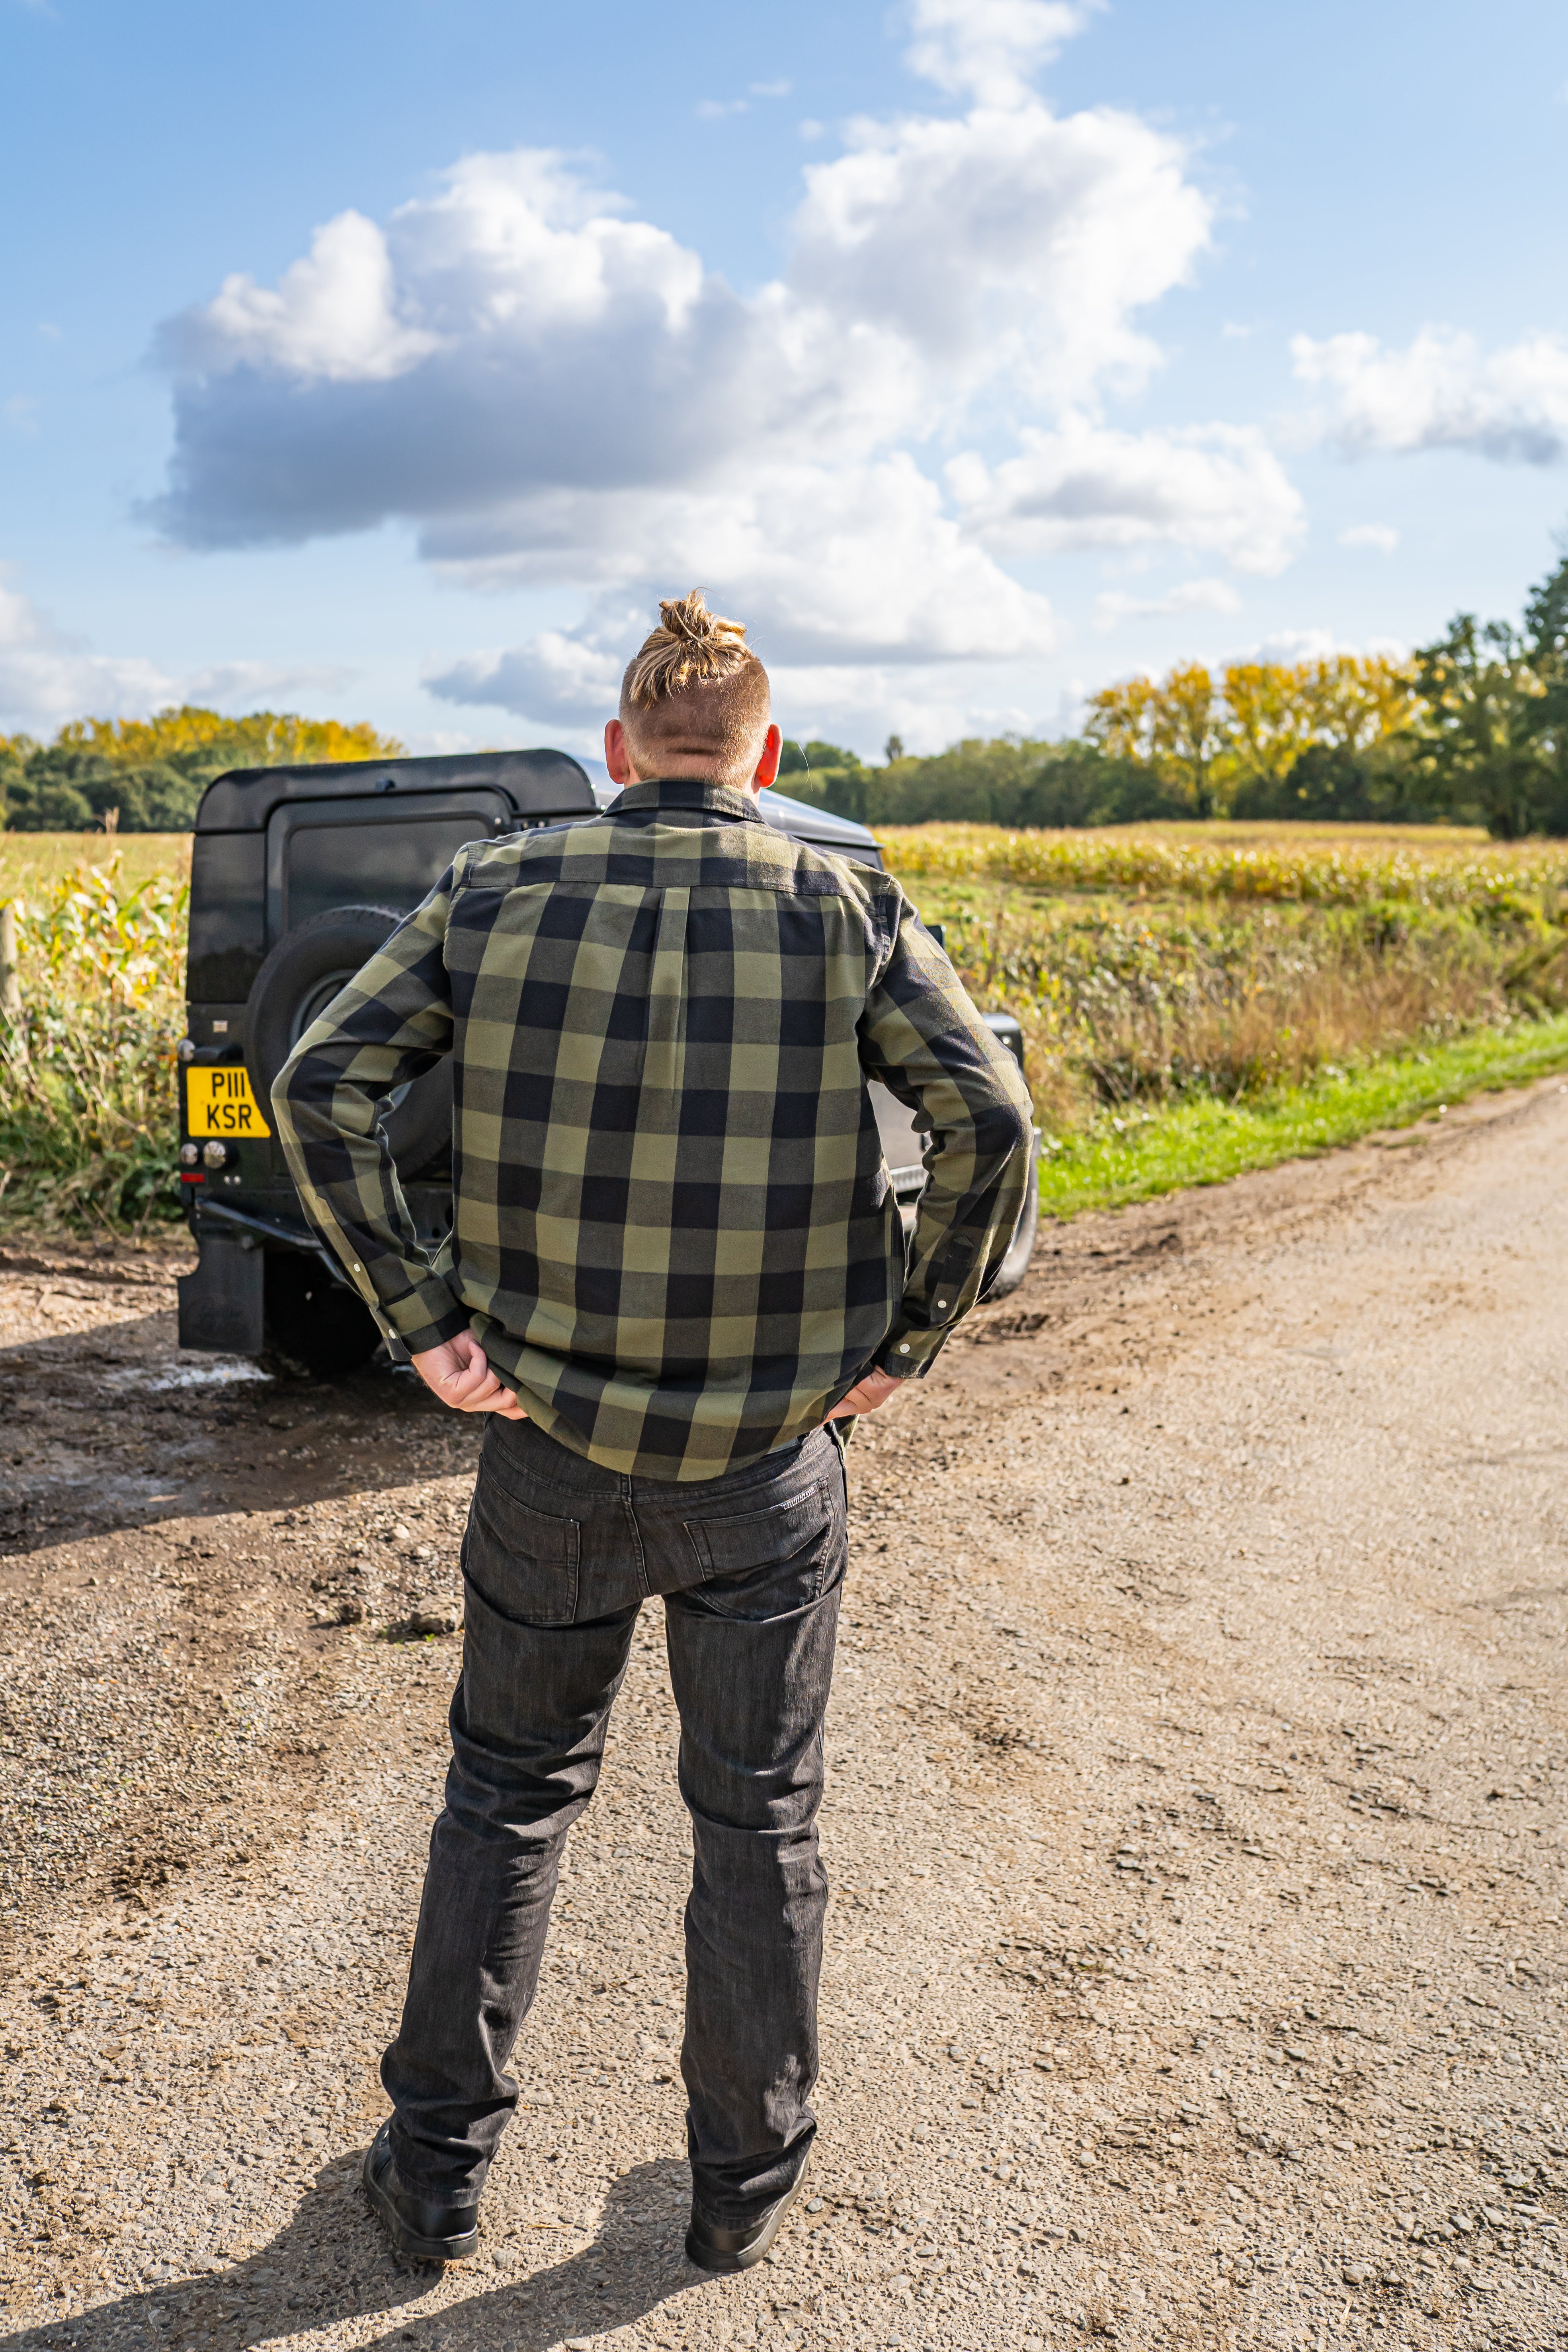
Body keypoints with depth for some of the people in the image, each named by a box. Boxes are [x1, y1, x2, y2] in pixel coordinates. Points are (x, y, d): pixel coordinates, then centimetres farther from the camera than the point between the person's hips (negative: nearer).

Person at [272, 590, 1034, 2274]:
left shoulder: (497, 893, -2)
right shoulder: (846, 911, -5)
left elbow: (318, 1089, -8)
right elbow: (993, 1127, -14)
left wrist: (422, 1319, -5)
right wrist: (903, 1344, -4)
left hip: (549, 1442, 1)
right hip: (768, 1463, -1)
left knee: (506, 1800, 20)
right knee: (756, 1821, 17)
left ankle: (437, 2171, 33)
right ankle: (744, 2183, 34)